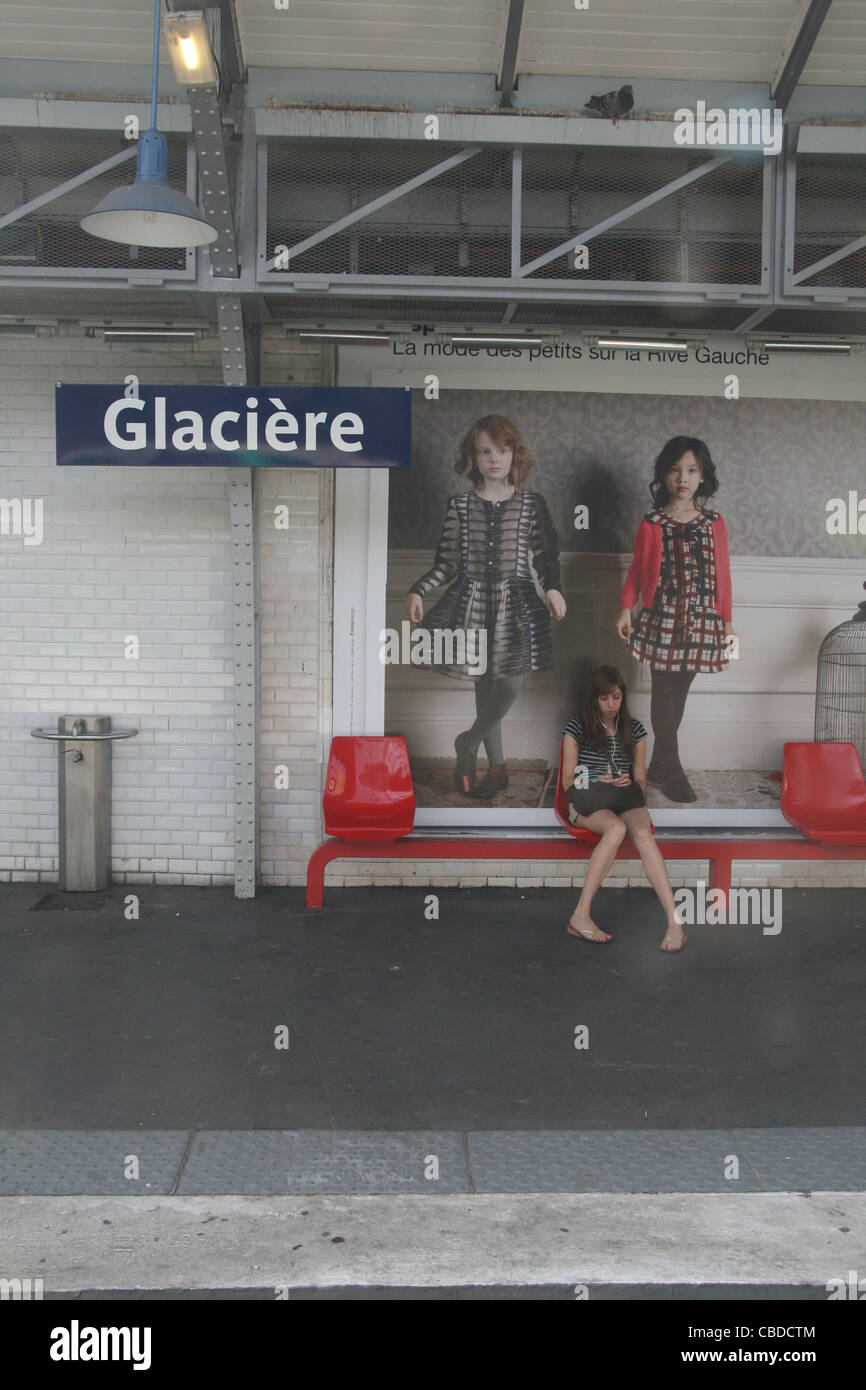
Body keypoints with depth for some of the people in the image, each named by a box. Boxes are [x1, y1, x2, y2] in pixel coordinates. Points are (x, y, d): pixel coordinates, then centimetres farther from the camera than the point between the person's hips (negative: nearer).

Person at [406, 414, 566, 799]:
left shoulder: (532, 505, 4)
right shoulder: (460, 505, 5)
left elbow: (546, 558, 7)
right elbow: (447, 563, 7)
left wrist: (552, 588, -11)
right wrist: (417, 590, -5)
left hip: (515, 601, 0)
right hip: (472, 598, 1)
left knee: (509, 684, -13)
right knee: (484, 684, 5)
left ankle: (468, 743, 12)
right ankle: (497, 766, 18)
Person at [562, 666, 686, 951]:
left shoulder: (634, 730, 17)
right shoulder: (577, 729, 8)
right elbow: (568, 781, 5)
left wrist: (631, 784, -3)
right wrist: (596, 782, -11)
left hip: (627, 801, 2)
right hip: (587, 802, -2)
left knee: (643, 833, -34)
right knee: (617, 829, -38)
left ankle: (675, 922, -45)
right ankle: (581, 915, -38)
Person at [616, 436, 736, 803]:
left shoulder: (714, 524, 6)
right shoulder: (651, 524, 2)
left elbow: (723, 576, 8)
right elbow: (637, 570, 7)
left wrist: (727, 622, 8)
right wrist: (626, 609, -4)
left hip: (702, 621, 2)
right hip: (662, 618, -2)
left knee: (679, 692, 6)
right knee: (664, 693, -3)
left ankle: (658, 765, 18)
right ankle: (672, 772, 5)